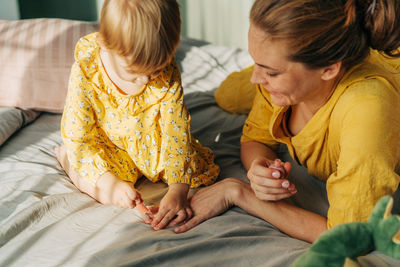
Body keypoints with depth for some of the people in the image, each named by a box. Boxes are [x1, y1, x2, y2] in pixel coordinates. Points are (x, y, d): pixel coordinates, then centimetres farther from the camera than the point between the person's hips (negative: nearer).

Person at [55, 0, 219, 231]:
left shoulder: (168, 73, -26)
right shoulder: (85, 73, -29)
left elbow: (177, 132, -24)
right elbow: (79, 138, -22)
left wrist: (178, 190, -32)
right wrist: (111, 183, -32)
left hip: (153, 143, 2)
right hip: (108, 147, -1)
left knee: (202, 169, -10)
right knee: (101, 189, -25)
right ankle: (67, 156, 7)